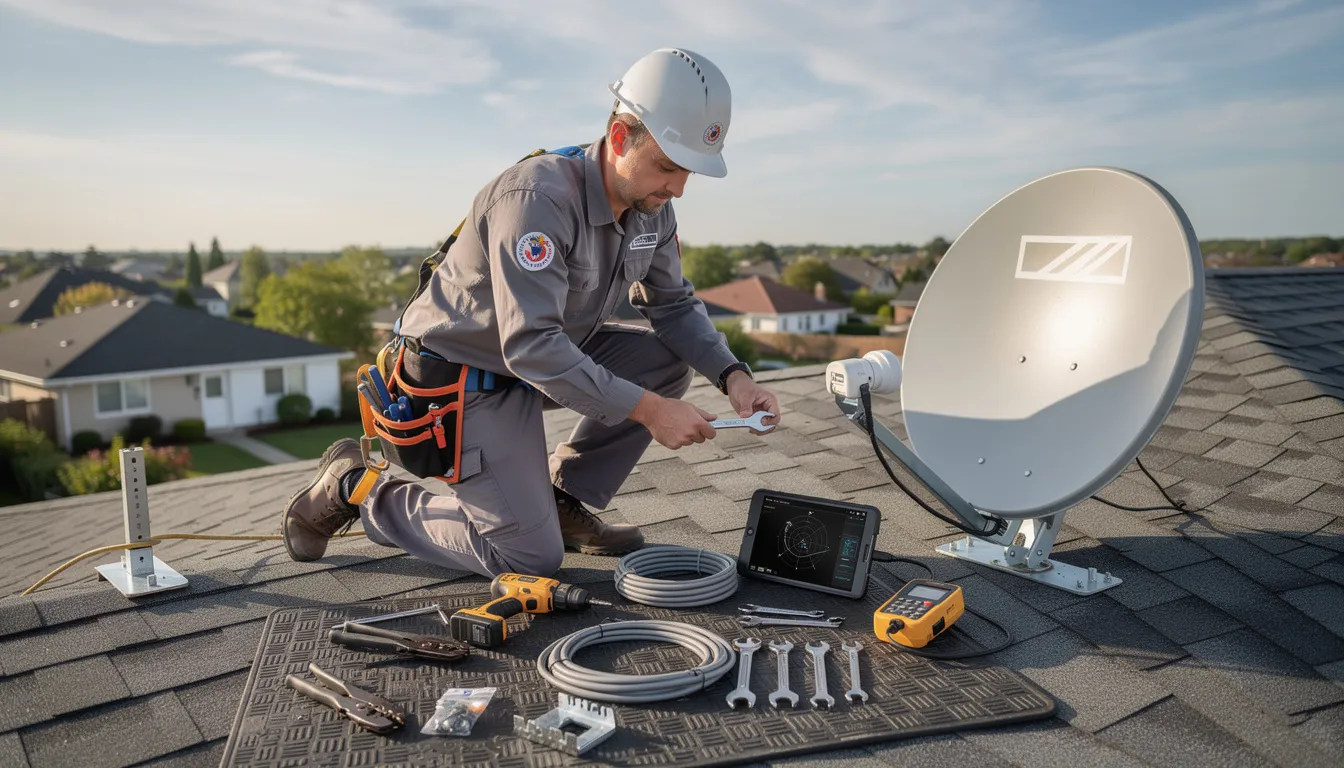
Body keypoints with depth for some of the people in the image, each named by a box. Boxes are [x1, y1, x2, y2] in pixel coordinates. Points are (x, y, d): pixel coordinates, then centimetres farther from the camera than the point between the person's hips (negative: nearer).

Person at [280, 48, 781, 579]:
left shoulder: (650, 207, -5)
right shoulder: (538, 197, -31)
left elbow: (674, 305, 4)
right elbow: (531, 347, -35)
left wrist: (732, 374, -13)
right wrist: (647, 409, -34)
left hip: (544, 352, 8)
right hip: (461, 374, -8)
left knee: (670, 361, -6)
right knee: (531, 559, -8)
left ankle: (563, 501, 7)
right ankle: (357, 489, 9)